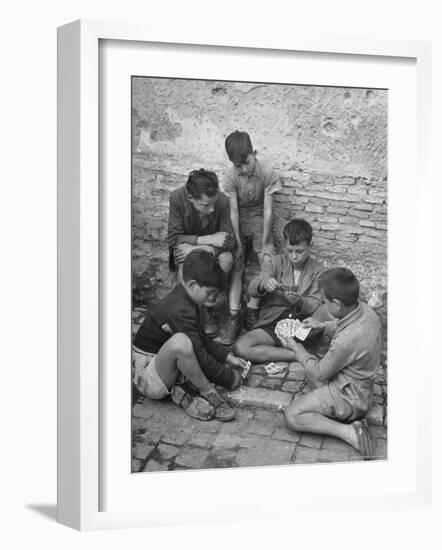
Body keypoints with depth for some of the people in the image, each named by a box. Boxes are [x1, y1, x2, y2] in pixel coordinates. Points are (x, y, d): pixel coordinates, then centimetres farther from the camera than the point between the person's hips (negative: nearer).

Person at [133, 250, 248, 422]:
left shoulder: (182, 300, 6)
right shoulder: (179, 311, -26)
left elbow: (201, 340, 20)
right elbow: (200, 357, -25)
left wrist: (228, 357, 11)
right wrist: (230, 379, -12)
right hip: (147, 379, -11)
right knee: (180, 342, -39)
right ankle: (208, 394, -18)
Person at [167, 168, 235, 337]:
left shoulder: (222, 200, -26)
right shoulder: (177, 198, -27)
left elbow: (229, 240, -23)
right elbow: (174, 238, -23)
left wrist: (199, 249, -37)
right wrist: (209, 239, -31)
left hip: (211, 247, 1)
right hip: (186, 246, -1)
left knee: (226, 259, -32)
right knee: (185, 267, -34)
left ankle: (206, 306, -9)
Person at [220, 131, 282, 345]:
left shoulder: (268, 174, -19)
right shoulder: (230, 177, -16)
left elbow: (268, 210, -17)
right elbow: (233, 212, -13)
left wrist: (264, 244, -15)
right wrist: (238, 243, -15)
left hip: (259, 219, 0)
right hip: (239, 221, 0)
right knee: (236, 266, -12)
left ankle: (252, 310, -4)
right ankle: (234, 317, -13)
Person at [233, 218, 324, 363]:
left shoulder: (317, 269, 6)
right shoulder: (277, 262, 7)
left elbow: (316, 304, -1)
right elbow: (252, 289, -5)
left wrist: (299, 301, -24)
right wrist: (263, 283, -29)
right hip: (272, 323, 2)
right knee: (240, 347, -27)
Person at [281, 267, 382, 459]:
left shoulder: (347, 340, -36)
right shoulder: (364, 309, -11)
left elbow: (320, 373, -19)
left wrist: (297, 349, -6)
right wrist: (322, 325, 10)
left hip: (349, 396, -9)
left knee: (292, 416, -8)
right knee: (309, 372, 28)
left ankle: (349, 432, -13)